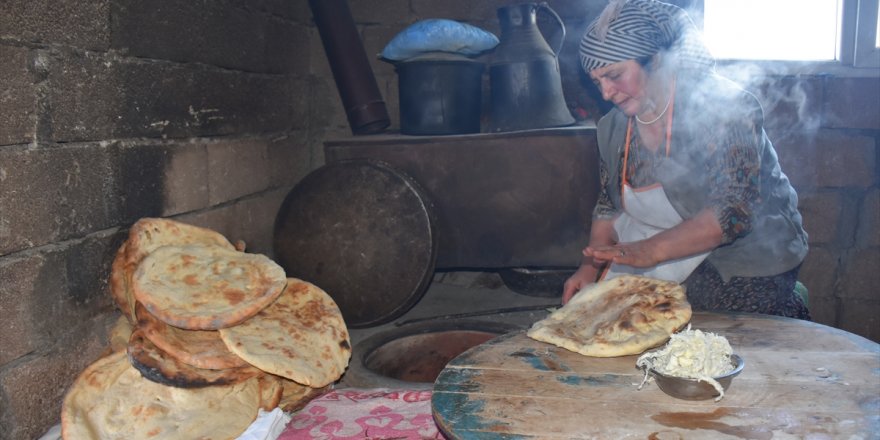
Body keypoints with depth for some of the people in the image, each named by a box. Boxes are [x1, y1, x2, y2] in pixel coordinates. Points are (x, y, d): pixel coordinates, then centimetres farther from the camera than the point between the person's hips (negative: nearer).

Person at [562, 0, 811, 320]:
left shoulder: (721, 104, -17)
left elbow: (734, 210, -25)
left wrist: (651, 250, -33)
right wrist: (591, 266, -4)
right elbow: (608, 209, 12)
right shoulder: (613, 128, 3)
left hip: (745, 255, -6)